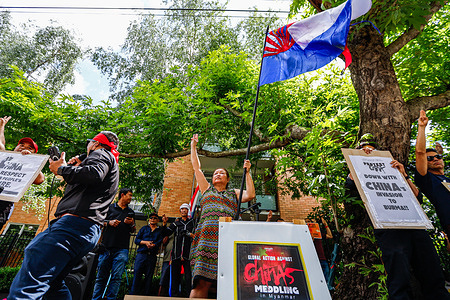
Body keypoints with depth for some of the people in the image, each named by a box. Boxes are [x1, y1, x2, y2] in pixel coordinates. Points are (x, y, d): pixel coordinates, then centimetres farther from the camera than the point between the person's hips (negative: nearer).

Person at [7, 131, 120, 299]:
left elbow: (94, 174, -21)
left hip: (76, 222, -11)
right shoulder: (111, 165, 34)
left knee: (25, 285, -16)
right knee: (53, 285, 19)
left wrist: (62, 169, -5)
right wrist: (78, 168, 28)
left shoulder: (101, 153, 4)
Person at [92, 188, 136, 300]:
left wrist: (132, 224, -1)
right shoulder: (110, 208, 9)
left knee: (116, 276, -2)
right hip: (106, 247, -1)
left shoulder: (131, 212, 17)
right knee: (101, 276, 7)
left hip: (122, 249, 2)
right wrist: (109, 223, -10)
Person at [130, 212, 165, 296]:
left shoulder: (160, 230, 12)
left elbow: (160, 242, -1)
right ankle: (133, 295, 3)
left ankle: (146, 294, 12)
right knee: (137, 274, -5)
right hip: (141, 254, 1)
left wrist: (153, 245, -21)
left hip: (152, 256, 0)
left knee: (149, 276, 3)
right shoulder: (144, 228, 16)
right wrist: (145, 242, -9)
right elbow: (136, 240, 8)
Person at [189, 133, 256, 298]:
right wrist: (193, 146, 30)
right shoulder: (207, 189, 25)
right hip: (207, 234, 0)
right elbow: (196, 167, 26)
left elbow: (250, 195, 7)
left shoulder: (234, 194, 25)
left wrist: (247, 172, 10)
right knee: (202, 282, -14)